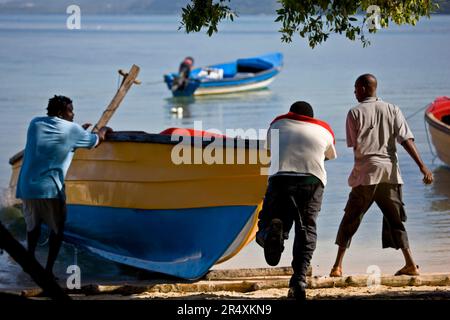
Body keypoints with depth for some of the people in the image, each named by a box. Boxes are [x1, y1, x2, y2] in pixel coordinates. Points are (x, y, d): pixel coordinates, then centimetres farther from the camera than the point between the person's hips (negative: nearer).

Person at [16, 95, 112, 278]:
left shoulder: (35, 124, 13)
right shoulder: (71, 129, 0)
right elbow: (96, 141, 15)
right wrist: (103, 130, 37)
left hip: (26, 187, 5)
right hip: (50, 189, -5)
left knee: (33, 225, 22)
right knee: (57, 228, 10)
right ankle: (49, 269, 4)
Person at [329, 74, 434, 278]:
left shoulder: (355, 113, 0)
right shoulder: (392, 110, 7)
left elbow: (353, 145, 3)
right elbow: (406, 140, -2)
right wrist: (422, 166, -6)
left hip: (365, 172, -3)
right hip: (390, 171, 3)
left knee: (350, 219, 5)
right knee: (394, 219, 12)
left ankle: (337, 266, 1)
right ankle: (410, 264, 5)